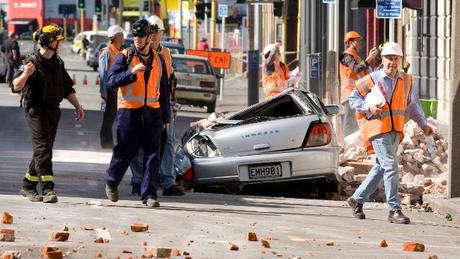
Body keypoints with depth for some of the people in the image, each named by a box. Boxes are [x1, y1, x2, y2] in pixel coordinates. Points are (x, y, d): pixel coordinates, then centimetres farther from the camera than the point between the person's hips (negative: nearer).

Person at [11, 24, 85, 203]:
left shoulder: (57, 63, 13)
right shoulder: (32, 62, -10)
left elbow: (67, 87, 22)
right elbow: (16, 87, -17)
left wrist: (77, 106, 12)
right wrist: (25, 74, -36)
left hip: (53, 111, 7)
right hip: (35, 109, -7)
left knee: (43, 150, 9)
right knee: (43, 148, -15)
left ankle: (28, 186, 20)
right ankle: (48, 188, -21)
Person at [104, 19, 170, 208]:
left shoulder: (158, 60, 12)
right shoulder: (125, 57, 0)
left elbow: (163, 91, 18)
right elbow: (111, 82, -10)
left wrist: (165, 117, 17)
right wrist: (132, 72, -22)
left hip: (152, 113, 3)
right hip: (129, 112, -3)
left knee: (152, 155, -3)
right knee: (124, 152, 4)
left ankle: (149, 194, -1)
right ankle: (112, 183, 29)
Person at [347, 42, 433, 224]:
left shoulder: (406, 80, 10)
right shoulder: (371, 80, -5)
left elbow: (412, 105, 22)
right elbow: (353, 99, 3)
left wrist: (423, 124, 16)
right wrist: (369, 108, -13)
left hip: (395, 131, 6)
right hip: (378, 128, -6)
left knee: (381, 167, 13)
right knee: (390, 166, -14)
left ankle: (357, 199, 29)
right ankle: (394, 210, -13)